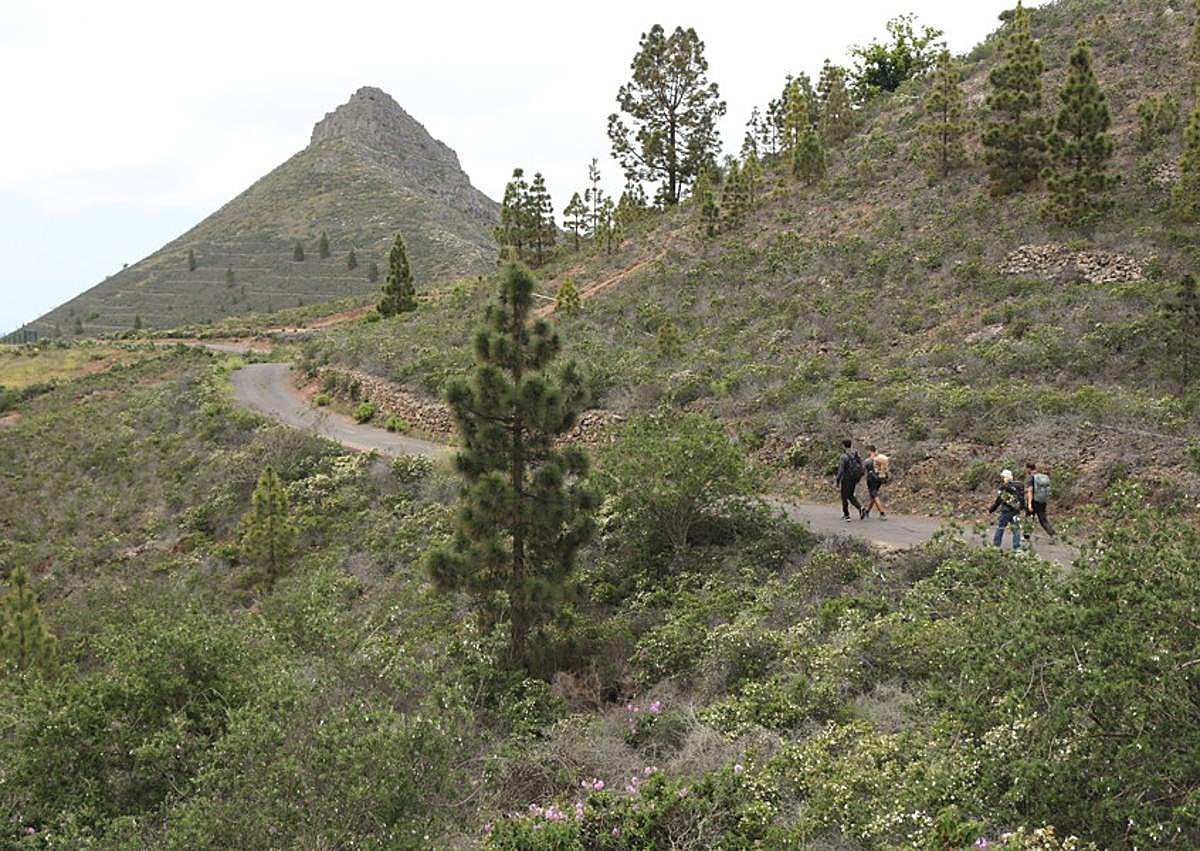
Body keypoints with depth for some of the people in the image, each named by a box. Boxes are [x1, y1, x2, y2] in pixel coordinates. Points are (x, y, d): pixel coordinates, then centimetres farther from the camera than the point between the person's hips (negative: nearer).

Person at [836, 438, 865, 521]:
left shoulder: (844, 456, -18)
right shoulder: (856, 455, 4)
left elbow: (841, 470, -20)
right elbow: (861, 467, 8)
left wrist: (838, 481, -10)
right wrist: (857, 480, 17)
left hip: (846, 479, -6)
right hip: (854, 479, 7)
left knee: (844, 497, 8)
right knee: (851, 496, 19)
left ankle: (847, 516, 12)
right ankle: (861, 508, -2)